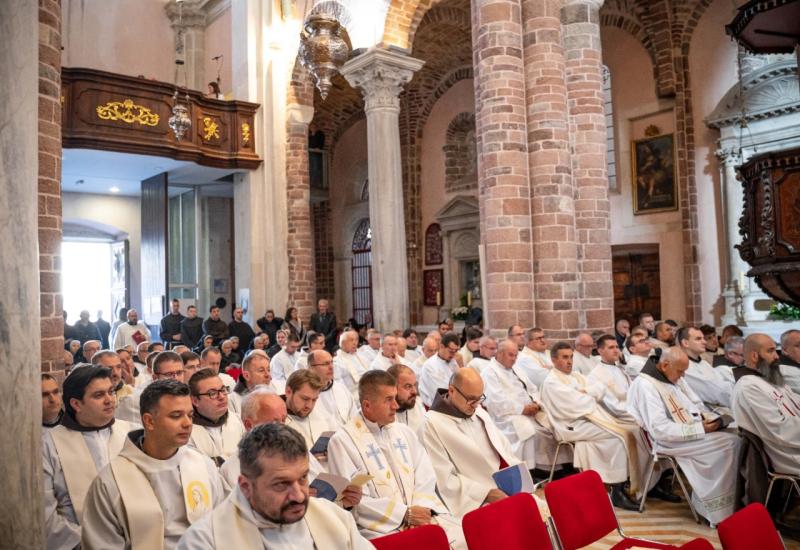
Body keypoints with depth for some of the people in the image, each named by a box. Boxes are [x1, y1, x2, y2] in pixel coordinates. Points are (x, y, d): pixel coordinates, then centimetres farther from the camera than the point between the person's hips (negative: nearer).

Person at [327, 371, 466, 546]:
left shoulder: (404, 432, 14)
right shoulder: (342, 441, -5)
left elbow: (425, 479, 9)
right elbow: (354, 502, -10)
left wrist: (421, 508, -11)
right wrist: (405, 514, -13)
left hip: (419, 513, 5)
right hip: (381, 528, -5)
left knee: (463, 537, -16)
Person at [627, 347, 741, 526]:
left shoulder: (674, 377, 10)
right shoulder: (645, 385, -19)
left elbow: (695, 403, 18)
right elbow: (660, 430, -23)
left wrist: (709, 417, -4)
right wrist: (700, 429, -23)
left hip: (692, 431, 9)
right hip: (669, 441, -9)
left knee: (733, 438, -12)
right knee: (730, 443, -19)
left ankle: (708, 503, -7)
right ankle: (720, 509, -9)